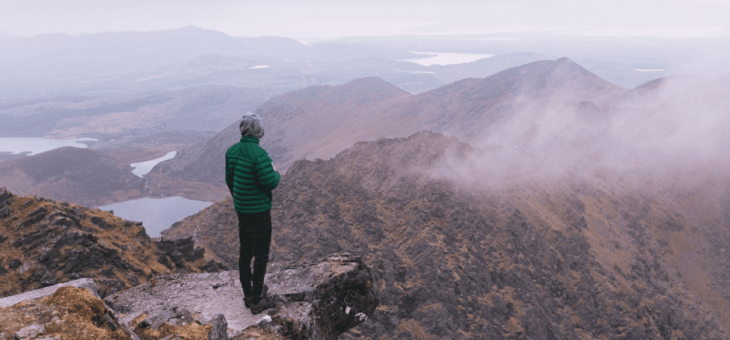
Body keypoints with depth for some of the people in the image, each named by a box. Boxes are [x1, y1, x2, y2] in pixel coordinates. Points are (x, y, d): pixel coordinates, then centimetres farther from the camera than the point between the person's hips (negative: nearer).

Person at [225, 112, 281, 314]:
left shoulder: (232, 151, 1)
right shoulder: (258, 154, -23)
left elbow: (229, 179, 11)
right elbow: (270, 183, -22)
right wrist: (276, 174, 0)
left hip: (241, 210, 7)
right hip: (259, 212, -7)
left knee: (245, 253, 16)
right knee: (261, 255, 4)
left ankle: (248, 295, 30)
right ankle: (257, 301, 11)